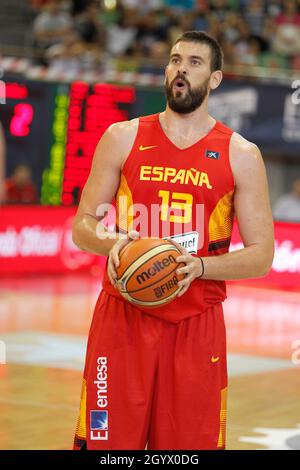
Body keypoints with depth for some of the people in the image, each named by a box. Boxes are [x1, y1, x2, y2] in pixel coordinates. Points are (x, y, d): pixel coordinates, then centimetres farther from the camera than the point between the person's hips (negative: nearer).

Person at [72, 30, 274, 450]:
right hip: (123, 318, 0)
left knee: (191, 443, 1)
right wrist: (111, 243, -16)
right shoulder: (123, 138, 5)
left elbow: (261, 256, 1)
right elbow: (83, 227, 7)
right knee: (104, 443, -1)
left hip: (198, 326, 0)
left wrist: (199, 265, -16)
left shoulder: (241, 156, 2)